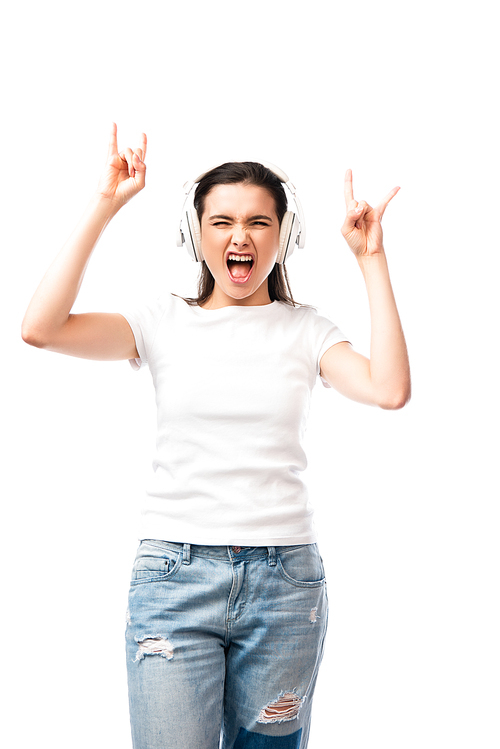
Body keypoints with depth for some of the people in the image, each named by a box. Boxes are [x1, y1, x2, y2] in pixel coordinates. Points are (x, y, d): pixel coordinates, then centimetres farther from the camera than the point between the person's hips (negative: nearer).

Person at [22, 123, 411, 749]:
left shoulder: (304, 330, 6)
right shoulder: (166, 323, 3)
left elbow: (390, 390, -12)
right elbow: (40, 329, -10)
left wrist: (371, 257, -8)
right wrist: (103, 207, -9)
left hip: (284, 576, 1)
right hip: (174, 573, -1)